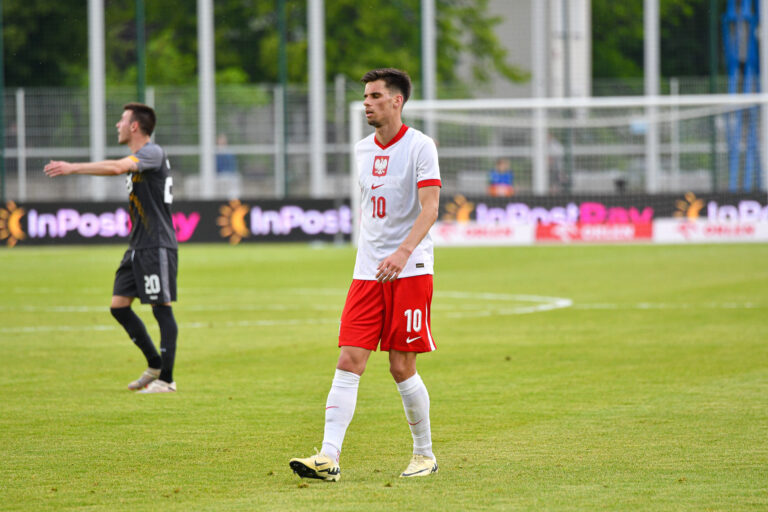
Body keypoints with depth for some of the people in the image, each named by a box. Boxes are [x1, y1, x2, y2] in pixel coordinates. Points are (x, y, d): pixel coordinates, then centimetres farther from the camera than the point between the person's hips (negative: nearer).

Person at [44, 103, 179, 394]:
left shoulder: (153, 153, -14)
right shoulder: (135, 159, 17)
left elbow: (117, 167, -29)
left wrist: (73, 168, -28)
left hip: (157, 247, -10)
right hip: (137, 247, 10)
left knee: (162, 309, -6)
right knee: (119, 306, 7)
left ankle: (166, 379, -3)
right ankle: (154, 365, 18)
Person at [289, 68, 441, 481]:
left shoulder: (419, 146, -7)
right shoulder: (362, 149, 13)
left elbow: (430, 207, -16)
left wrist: (403, 251, -30)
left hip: (410, 271, -5)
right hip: (368, 272, 5)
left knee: (402, 366, -2)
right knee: (349, 361, -6)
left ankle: (425, 454, 15)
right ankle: (329, 458, -12)